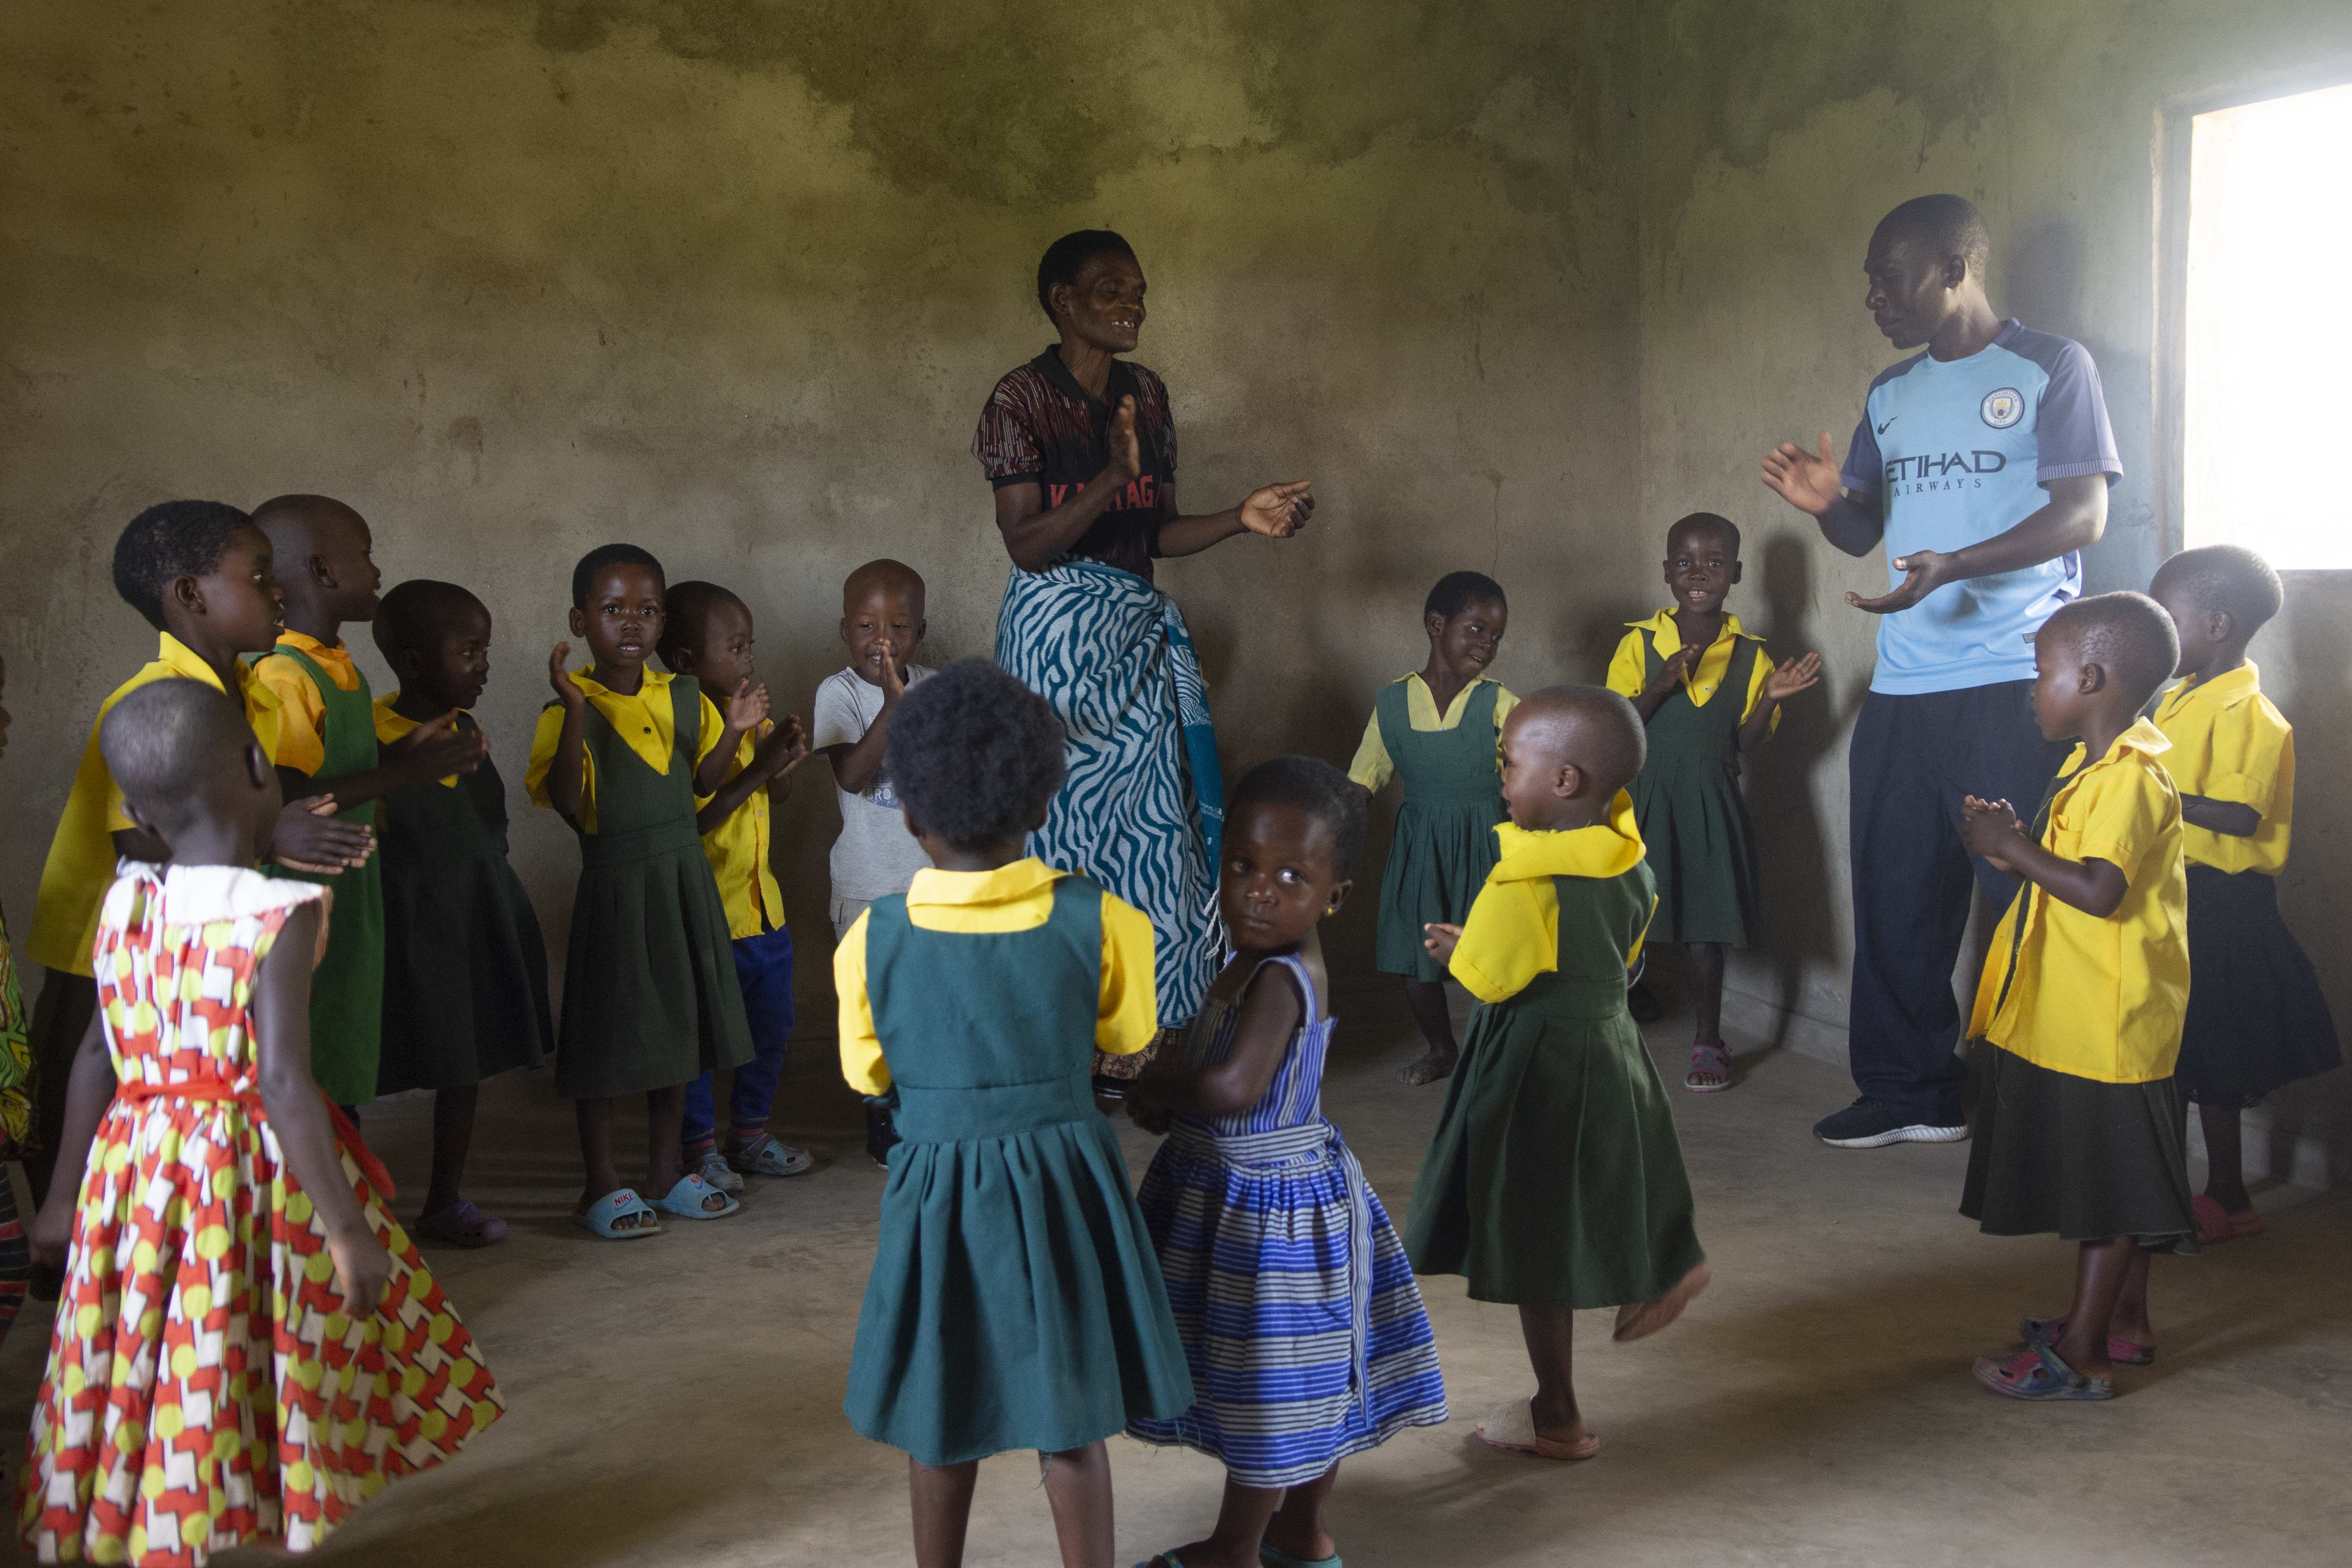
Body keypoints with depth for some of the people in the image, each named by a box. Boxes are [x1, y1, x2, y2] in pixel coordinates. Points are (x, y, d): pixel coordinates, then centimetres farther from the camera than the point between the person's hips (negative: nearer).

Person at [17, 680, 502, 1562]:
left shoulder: (124, 908, 2)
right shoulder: (279, 916, -16)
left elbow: (95, 1060, 10)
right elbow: (283, 1083, -22)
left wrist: (64, 1196, 21)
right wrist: (346, 1228, -20)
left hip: (136, 1174, 5)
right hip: (251, 1179, -5)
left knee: (138, 1384, 13)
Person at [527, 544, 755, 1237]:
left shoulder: (682, 696, 6)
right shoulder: (573, 710, -12)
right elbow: (567, 802, -24)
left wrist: (734, 732, -4)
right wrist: (576, 711, -32)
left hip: (684, 875, 6)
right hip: (616, 882, -6)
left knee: (677, 1018, 14)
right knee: (608, 1026, 2)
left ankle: (666, 1168, 28)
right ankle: (602, 1183, 16)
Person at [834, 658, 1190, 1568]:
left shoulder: (874, 940, -12)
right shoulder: (1096, 921, -12)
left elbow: (870, 1074, 1)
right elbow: (1124, 1043, 3)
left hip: (935, 1191, 0)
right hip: (1063, 1180, 0)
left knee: (942, 1422, 17)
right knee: (1072, 1423, 13)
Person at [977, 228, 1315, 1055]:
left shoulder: (1147, 394, 10)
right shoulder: (1021, 400, -8)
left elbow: (1157, 534, 11)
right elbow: (1028, 545, -16)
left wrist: (1242, 518, -4)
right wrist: (1113, 476, -25)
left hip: (1138, 631, 6)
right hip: (1058, 636, -6)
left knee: (1151, 826, 5)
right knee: (1069, 826, 0)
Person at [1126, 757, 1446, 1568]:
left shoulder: (1278, 978, -26)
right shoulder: (1263, 962, 3)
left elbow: (1234, 1087, -36)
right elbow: (1219, 1069, 14)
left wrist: (1153, 1087, -19)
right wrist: (1172, 1094, -4)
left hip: (1263, 1205, -9)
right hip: (1282, 1192, 9)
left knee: (1269, 1382, 8)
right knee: (1300, 1382, 21)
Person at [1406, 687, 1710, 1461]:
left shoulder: (1525, 883, -26)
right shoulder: (1632, 865, 0)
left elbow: (1488, 981, -19)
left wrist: (1457, 947, 2)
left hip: (1539, 1069, -7)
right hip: (1611, 1042, 7)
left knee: (1539, 1248, 6)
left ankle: (1556, 1417, 17)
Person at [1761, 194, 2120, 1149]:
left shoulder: (2050, 369, -1)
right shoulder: (1892, 396, 18)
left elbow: (2084, 514, -9)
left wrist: (1954, 566, -23)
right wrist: (1827, 502, -5)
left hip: (2016, 686, -6)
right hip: (1902, 689, 6)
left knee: (2024, 899, -3)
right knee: (1896, 897, 7)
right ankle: (1909, 1092, 17)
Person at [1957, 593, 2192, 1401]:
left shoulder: (2129, 778, -21)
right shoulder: (2092, 767, 11)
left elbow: (2099, 890, -31)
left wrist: (2010, 846, -22)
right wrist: (2013, 840, 5)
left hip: (2108, 1028, -10)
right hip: (2072, 1022, 10)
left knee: (2109, 1194, -1)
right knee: (2108, 1185, 20)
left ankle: (2082, 1356, 6)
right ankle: (2124, 1320, 33)